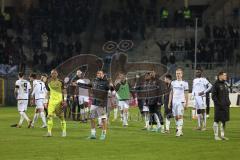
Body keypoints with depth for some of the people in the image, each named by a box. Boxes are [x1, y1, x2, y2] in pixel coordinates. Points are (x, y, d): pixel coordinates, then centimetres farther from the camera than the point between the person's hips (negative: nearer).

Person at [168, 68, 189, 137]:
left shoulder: (184, 83, 1)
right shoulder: (173, 83, 12)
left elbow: (186, 94, 2)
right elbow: (171, 93, 15)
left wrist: (186, 103, -2)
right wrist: (169, 102, 10)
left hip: (181, 102, -4)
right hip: (174, 102, 4)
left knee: (180, 116, -13)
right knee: (176, 117, 5)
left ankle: (179, 130, -14)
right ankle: (178, 130, 14)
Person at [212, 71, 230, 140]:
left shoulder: (225, 84, 15)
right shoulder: (216, 84, -8)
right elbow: (213, 96, -12)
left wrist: (228, 102, 9)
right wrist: (218, 103, -18)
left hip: (225, 106, 8)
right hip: (219, 106, -8)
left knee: (224, 121, 10)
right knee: (217, 121, -2)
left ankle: (222, 135, 17)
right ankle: (216, 136, 3)